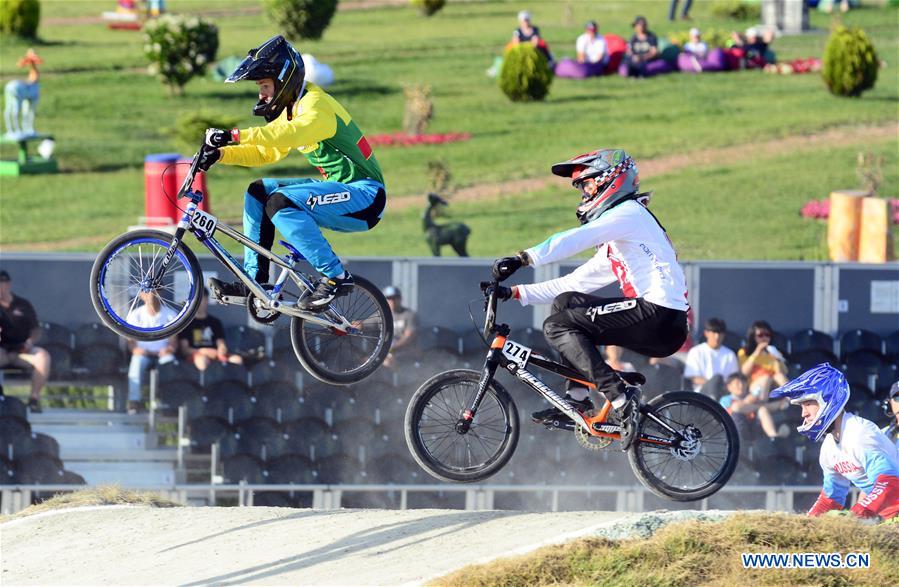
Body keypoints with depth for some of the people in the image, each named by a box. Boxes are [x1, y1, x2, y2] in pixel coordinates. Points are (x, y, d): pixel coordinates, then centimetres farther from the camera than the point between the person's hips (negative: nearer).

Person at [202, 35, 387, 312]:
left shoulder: (316, 106, -17)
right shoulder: (292, 110, 15)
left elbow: (290, 133, -38)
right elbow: (264, 152, 16)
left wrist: (235, 135, -44)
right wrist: (221, 153, -1)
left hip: (364, 196, -10)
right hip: (339, 189, 10)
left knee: (281, 202, -28)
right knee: (258, 192, 6)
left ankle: (336, 278, -21)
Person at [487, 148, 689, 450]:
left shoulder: (629, 213, -1)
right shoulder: (612, 246, 30)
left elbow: (575, 240, -17)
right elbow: (573, 283, 28)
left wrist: (522, 258, -26)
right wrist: (516, 293, 21)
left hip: (659, 315, -10)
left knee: (558, 326, -11)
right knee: (567, 301, 15)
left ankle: (621, 399, -18)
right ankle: (577, 398, 6)